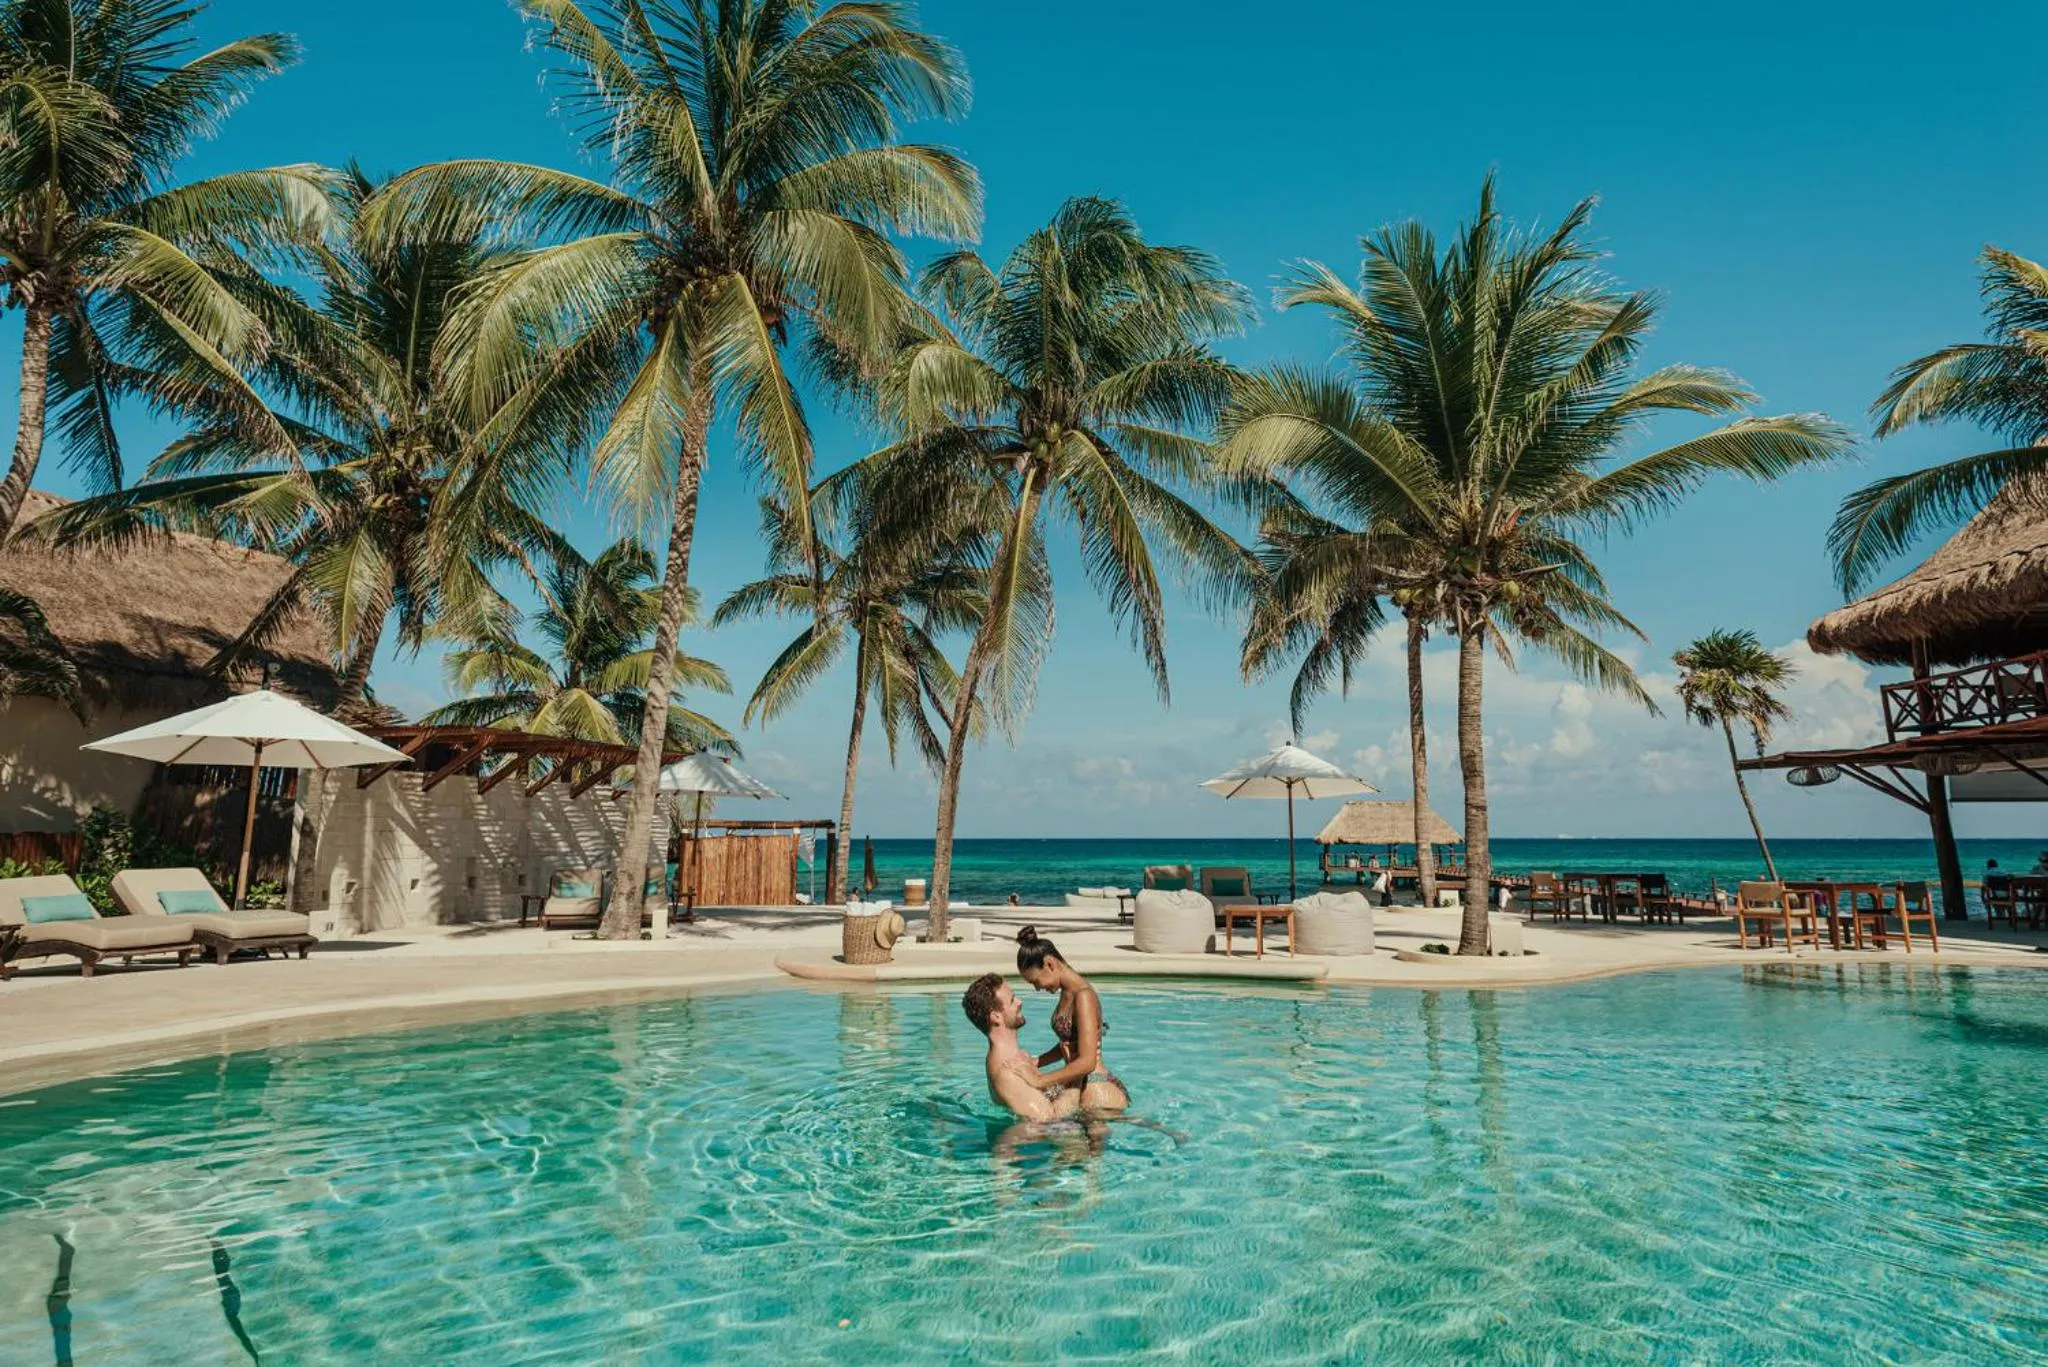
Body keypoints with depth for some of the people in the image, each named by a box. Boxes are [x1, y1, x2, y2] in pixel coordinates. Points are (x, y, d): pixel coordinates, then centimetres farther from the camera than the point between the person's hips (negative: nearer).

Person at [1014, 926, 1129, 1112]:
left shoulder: (1083, 996, -16)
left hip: (1099, 1094, -9)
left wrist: (1037, 1081, -22)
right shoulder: (1067, 993, 12)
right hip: (1078, 1087, 9)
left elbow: (1087, 1062, -22)